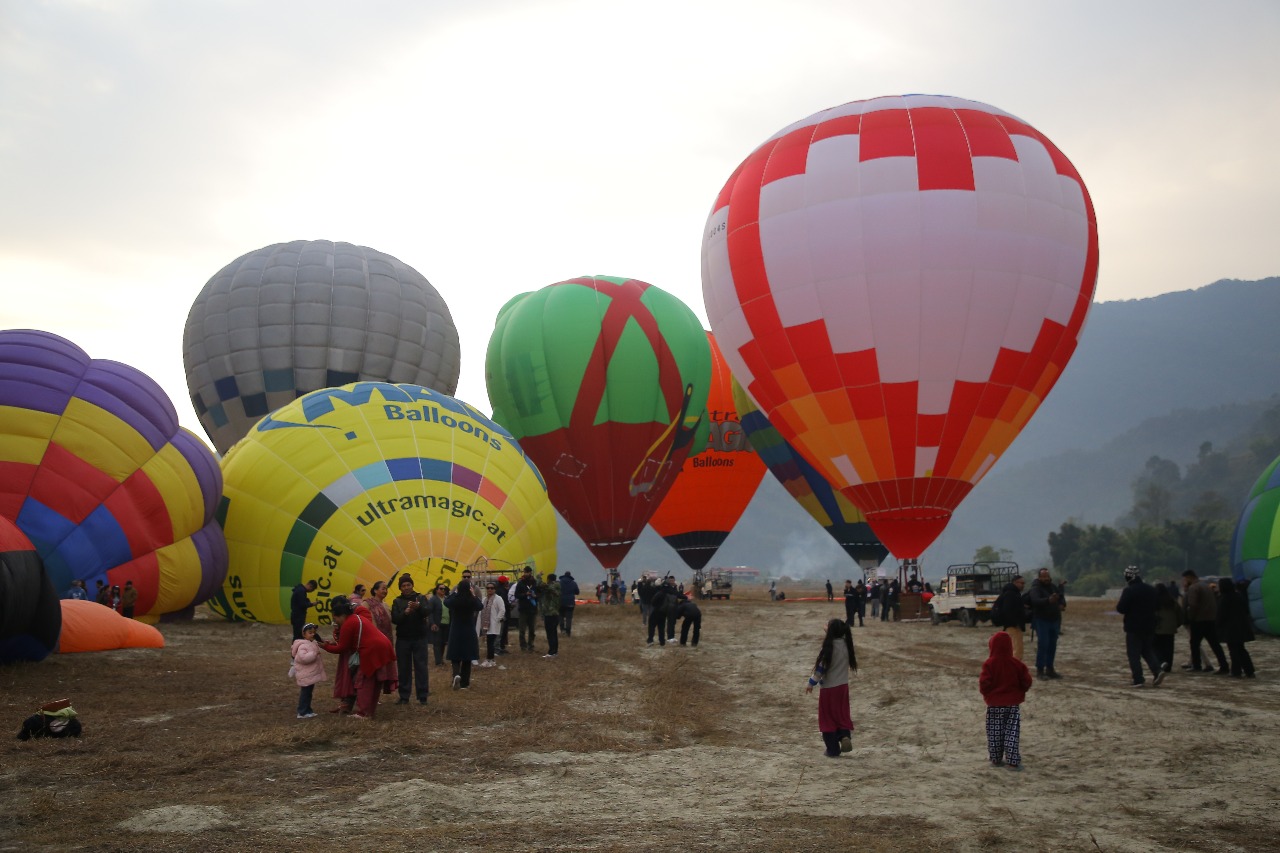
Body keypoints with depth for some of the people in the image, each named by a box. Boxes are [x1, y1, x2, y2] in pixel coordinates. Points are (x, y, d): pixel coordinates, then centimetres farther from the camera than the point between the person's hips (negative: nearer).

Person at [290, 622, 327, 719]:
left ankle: (307, 710, 26)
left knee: (308, 693, 17)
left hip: (311, 674, 10)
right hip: (305, 675, -10)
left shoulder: (313, 643, 12)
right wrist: (314, 654, -32)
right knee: (305, 693, -6)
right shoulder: (303, 646, -20)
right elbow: (303, 657, -36)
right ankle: (302, 713, -1)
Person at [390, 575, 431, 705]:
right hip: (403, 639, 1)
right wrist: (405, 613, -25)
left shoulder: (420, 598, 4)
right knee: (403, 668, 3)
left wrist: (418, 607, -36)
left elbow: (428, 611, -14)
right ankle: (404, 697, 9)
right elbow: (394, 619, -5)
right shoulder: (397, 602, 7)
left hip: (419, 638, -1)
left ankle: (423, 697, 0)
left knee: (421, 667, -3)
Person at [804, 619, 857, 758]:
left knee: (828, 718, 7)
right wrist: (827, 641, 10)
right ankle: (845, 736, -4)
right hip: (843, 686, 6)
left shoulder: (829, 647, -20)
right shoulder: (846, 644, -1)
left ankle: (833, 749, 11)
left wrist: (811, 683, -4)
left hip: (829, 688, -6)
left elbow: (821, 668, -17)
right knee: (842, 714, 19)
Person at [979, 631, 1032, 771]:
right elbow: (1026, 681, -3)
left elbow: (984, 683, -16)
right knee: (1012, 733, 4)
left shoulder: (989, 664, -13)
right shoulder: (1017, 664, -6)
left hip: (994, 704, -1)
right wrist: (1020, 692, 16)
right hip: (1013, 704, 1)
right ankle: (1012, 761, 0)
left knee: (994, 733, 11)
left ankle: (996, 759, 18)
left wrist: (986, 693, 4)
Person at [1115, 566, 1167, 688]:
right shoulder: (1151, 589, 7)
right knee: (1148, 651, 18)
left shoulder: (1129, 591, -16)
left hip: (1133, 627, -6)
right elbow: (1156, 606, 18)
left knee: (1134, 654, 1)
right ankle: (1158, 670, -2)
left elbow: (1120, 608, -17)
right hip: (1149, 626, 6)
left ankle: (1138, 679, -4)